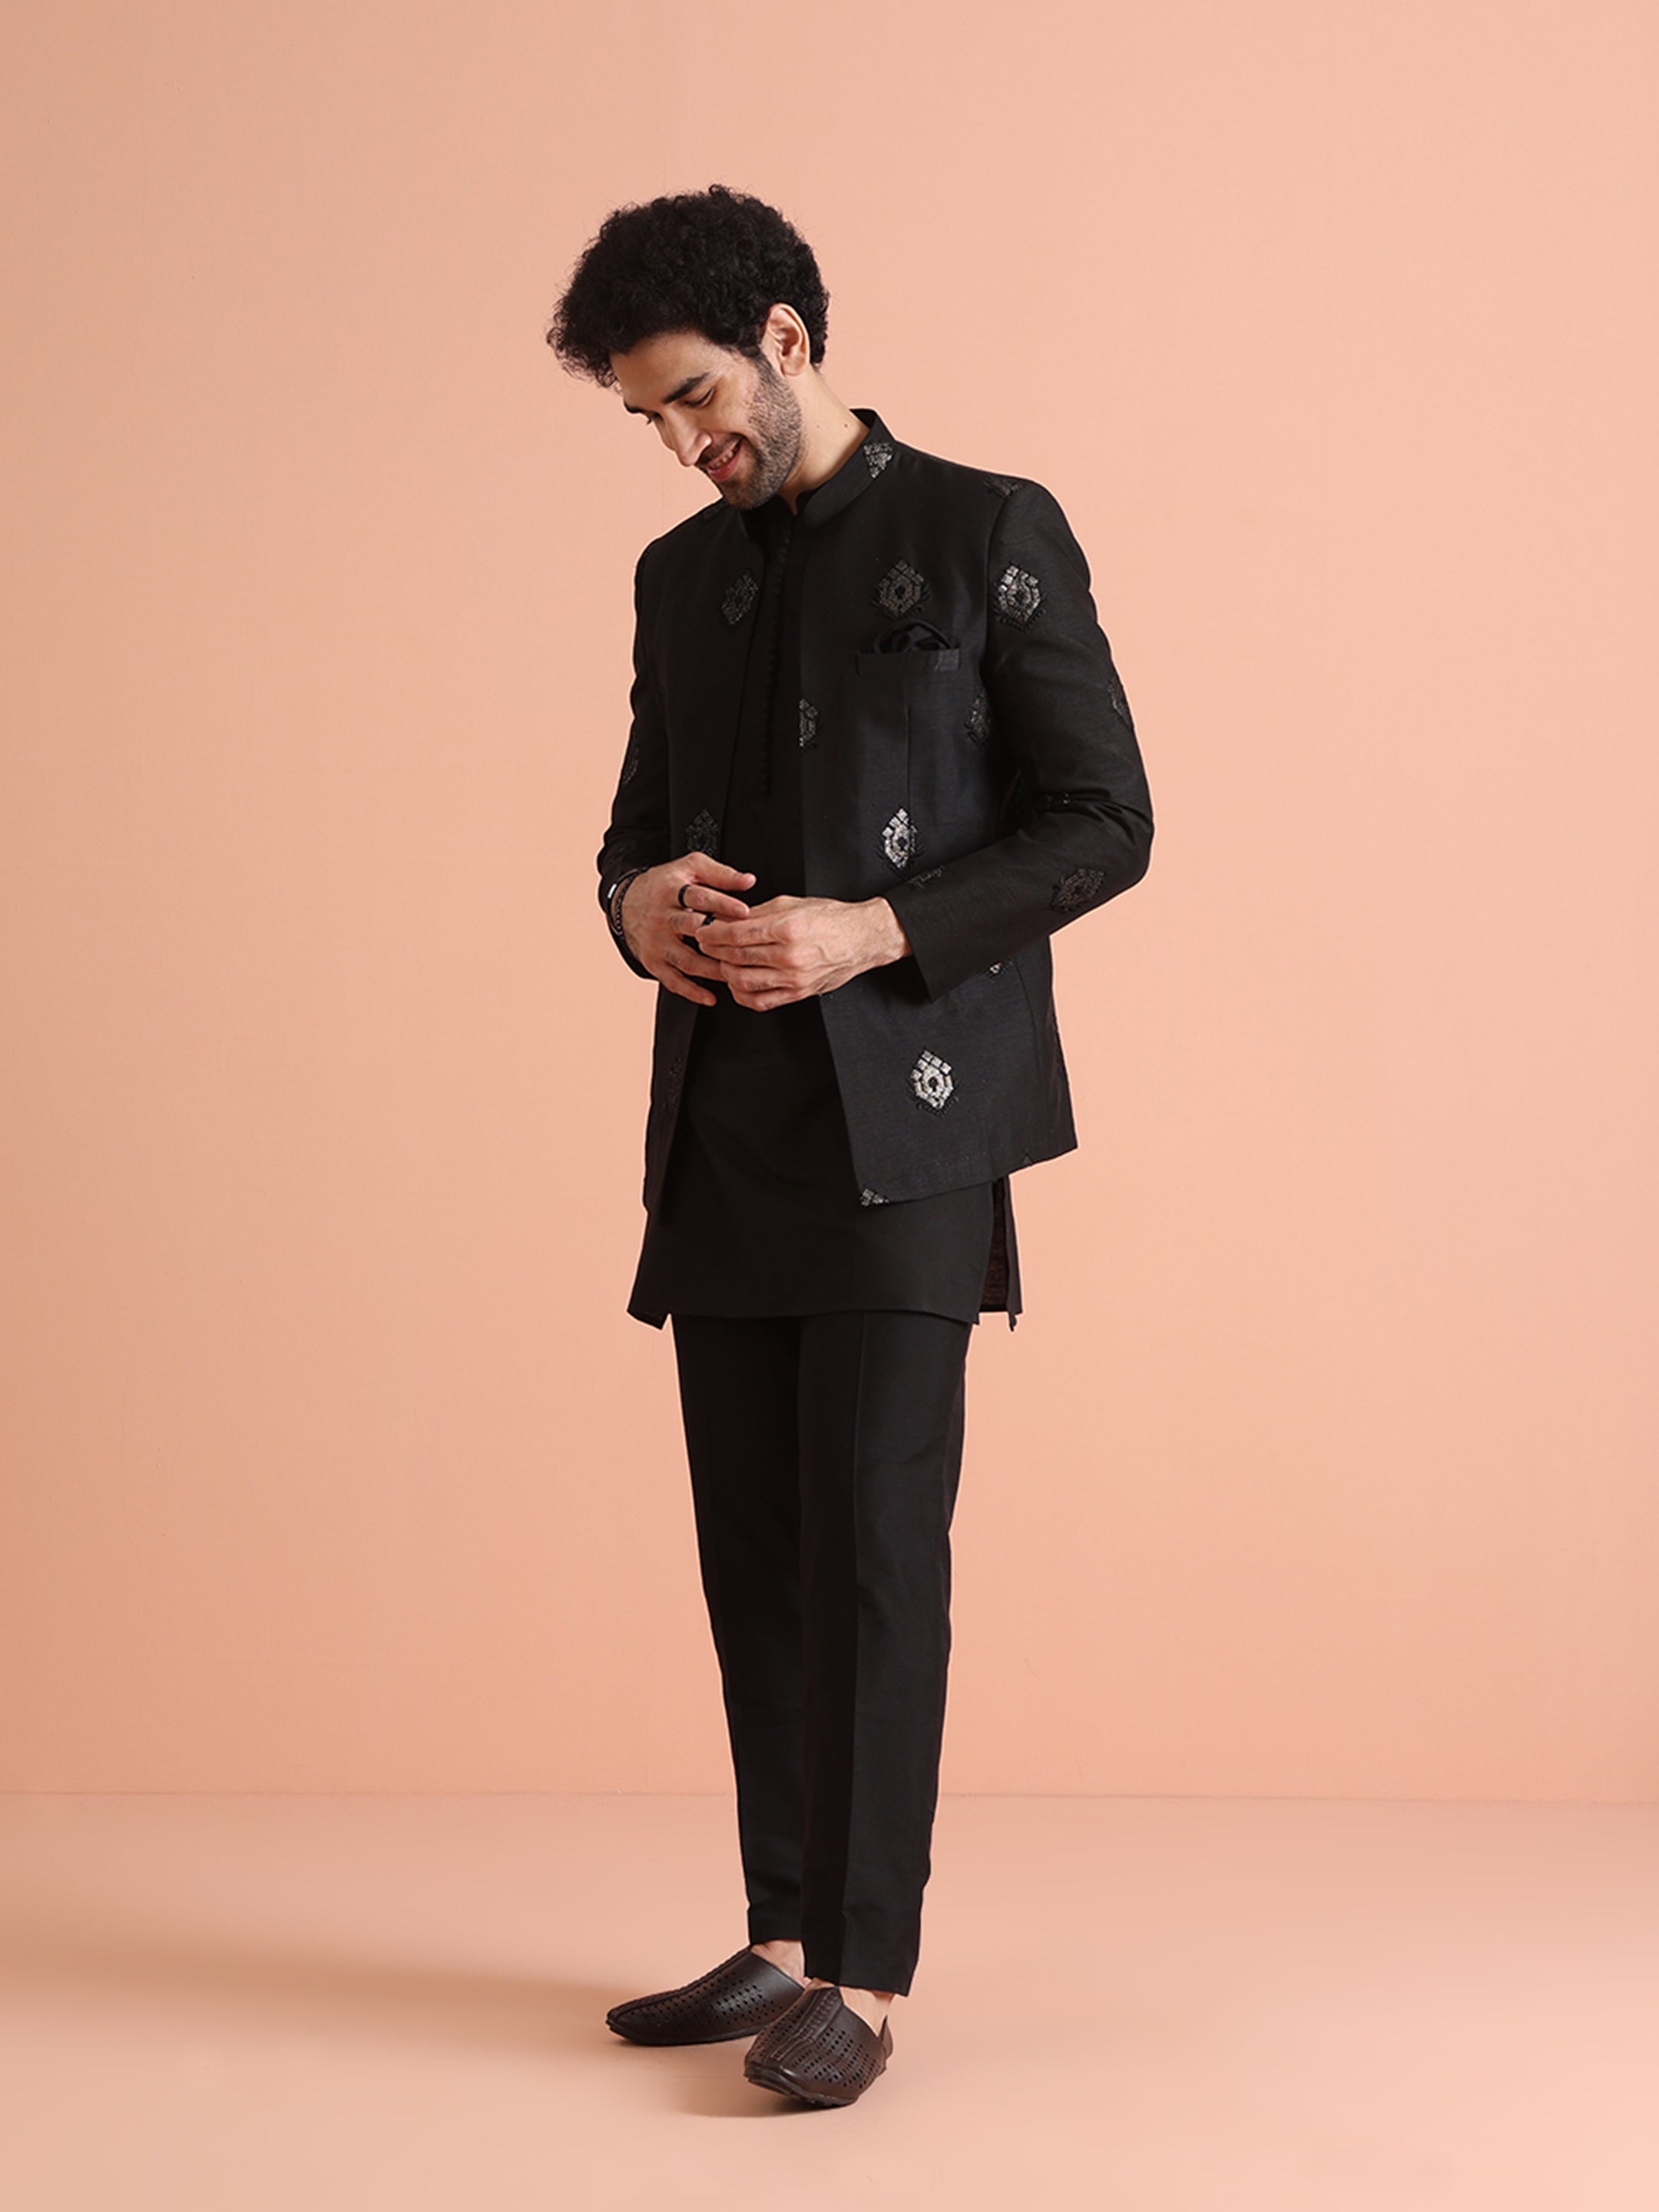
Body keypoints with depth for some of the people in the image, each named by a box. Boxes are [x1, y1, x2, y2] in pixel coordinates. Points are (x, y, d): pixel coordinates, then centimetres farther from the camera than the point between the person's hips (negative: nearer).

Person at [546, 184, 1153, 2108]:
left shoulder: (987, 537, -1)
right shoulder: (682, 577, 17)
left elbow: (1105, 819, -4)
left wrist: (875, 930, -15)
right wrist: (638, 900, -2)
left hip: (903, 1123, -6)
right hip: (727, 1130, 6)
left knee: (872, 1538, -9)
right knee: (755, 1550, 6)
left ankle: (862, 1975, -5)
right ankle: (785, 1940, 15)